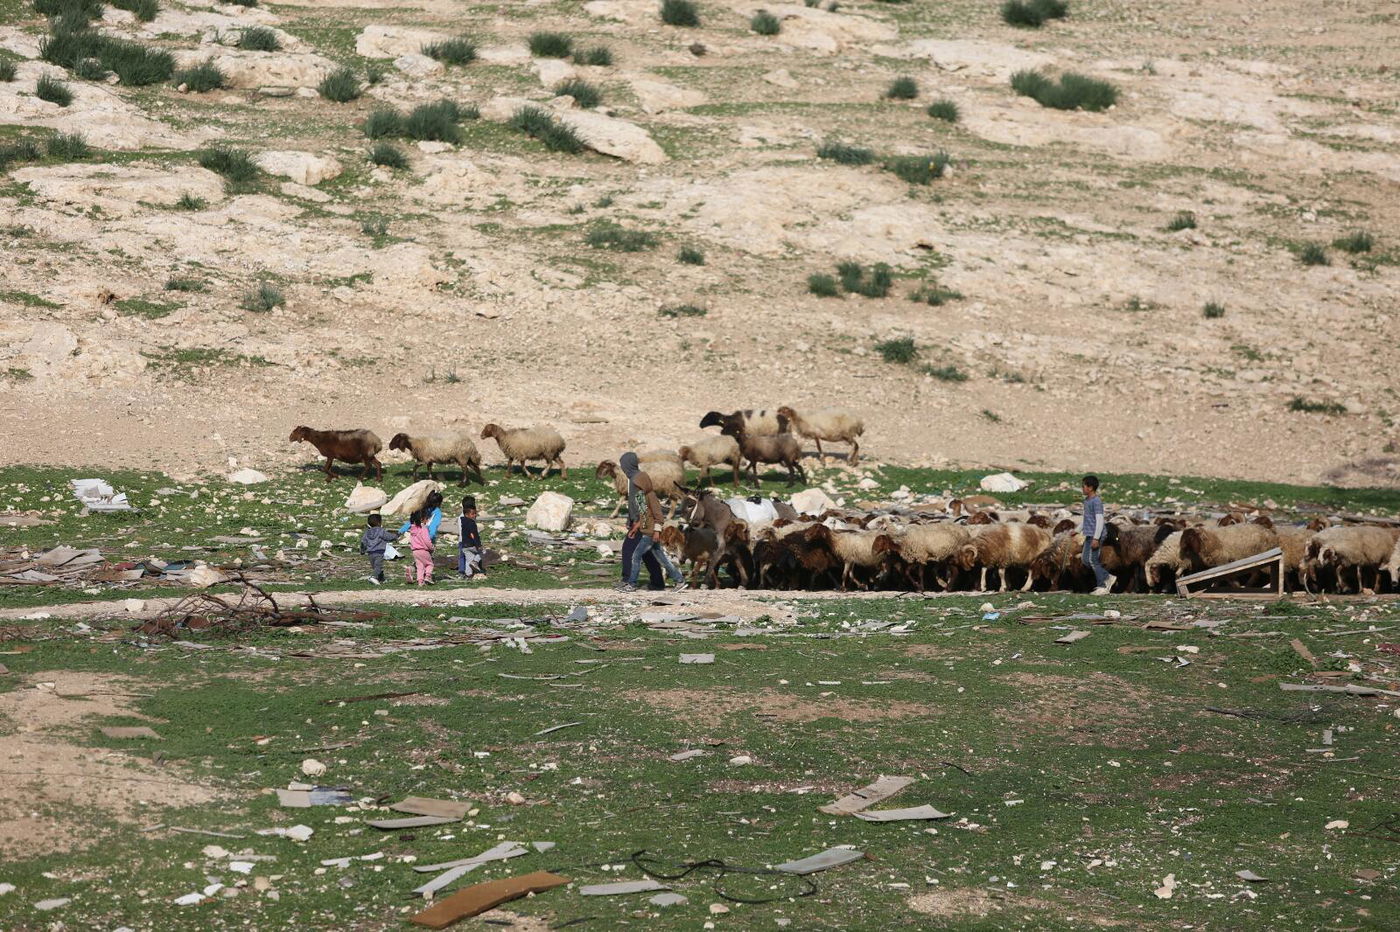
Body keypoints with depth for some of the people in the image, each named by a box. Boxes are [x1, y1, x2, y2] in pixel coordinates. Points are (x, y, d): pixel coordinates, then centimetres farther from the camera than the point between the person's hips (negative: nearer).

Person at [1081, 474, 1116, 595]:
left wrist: (1096, 538, -23)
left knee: (1092, 560, -6)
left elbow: (1100, 520, -20)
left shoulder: (1097, 502, -16)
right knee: (1085, 559, 10)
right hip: (1089, 535, 10)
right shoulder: (1087, 500, 15)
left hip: (1095, 535, -10)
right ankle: (1108, 577, 15)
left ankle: (1102, 587, 0)